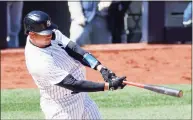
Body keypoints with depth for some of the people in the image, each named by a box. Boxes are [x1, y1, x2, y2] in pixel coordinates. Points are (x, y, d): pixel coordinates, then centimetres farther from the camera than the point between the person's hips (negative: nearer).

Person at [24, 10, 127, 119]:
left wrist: (102, 69, -31)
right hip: (62, 108, -8)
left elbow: (74, 50, -16)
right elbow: (72, 84, -34)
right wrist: (109, 85, -37)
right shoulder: (39, 62, -32)